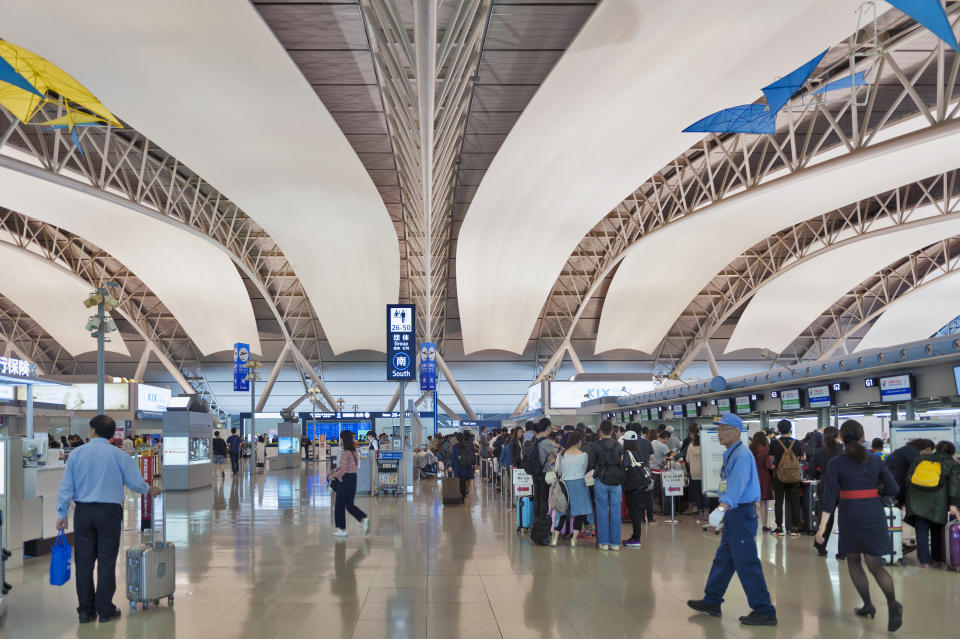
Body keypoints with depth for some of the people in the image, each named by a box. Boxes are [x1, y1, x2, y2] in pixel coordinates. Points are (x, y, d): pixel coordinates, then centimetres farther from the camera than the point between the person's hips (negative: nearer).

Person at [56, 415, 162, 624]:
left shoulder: (76, 454, 2)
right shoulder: (119, 455, -3)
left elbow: (66, 487, 2)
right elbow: (135, 482, 1)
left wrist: (61, 514, 8)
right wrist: (150, 490, 22)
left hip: (83, 512, 2)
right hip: (109, 512, -2)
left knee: (84, 561, 7)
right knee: (106, 561, 3)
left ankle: (85, 610, 11)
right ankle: (105, 610, 7)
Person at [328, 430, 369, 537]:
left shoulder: (345, 453, -18)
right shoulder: (354, 452, 8)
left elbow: (343, 469, -20)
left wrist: (334, 475, -4)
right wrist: (335, 471, 16)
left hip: (346, 479, -8)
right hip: (353, 478, 8)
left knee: (339, 505, 6)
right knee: (350, 505, 15)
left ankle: (342, 529, 11)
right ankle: (364, 519, -4)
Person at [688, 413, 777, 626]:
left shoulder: (742, 455, -18)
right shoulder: (731, 454, 14)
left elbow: (737, 485, -31)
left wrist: (722, 508, -42)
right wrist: (724, 512, 22)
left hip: (741, 514, -10)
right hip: (732, 514, 10)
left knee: (746, 563, -6)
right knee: (723, 559, 18)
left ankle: (764, 612, 2)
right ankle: (711, 602, 30)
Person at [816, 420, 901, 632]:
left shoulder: (835, 463, -5)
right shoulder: (875, 460, 4)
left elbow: (830, 497, -11)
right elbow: (893, 489, 3)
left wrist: (822, 526, -11)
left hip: (851, 515, -2)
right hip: (875, 514, 2)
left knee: (853, 561, 18)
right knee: (875, 565, 2)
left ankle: (868, 605, 18)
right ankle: (893, 604, -20)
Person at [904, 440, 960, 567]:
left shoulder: (921, 458, 17)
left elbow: (908, 476, 14)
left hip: (917, 500, 2)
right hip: (936, 503, -2)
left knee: (921, 530, 4)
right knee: (937, 530, 17)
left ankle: (924, 561, -2)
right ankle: (937, 558, 26)